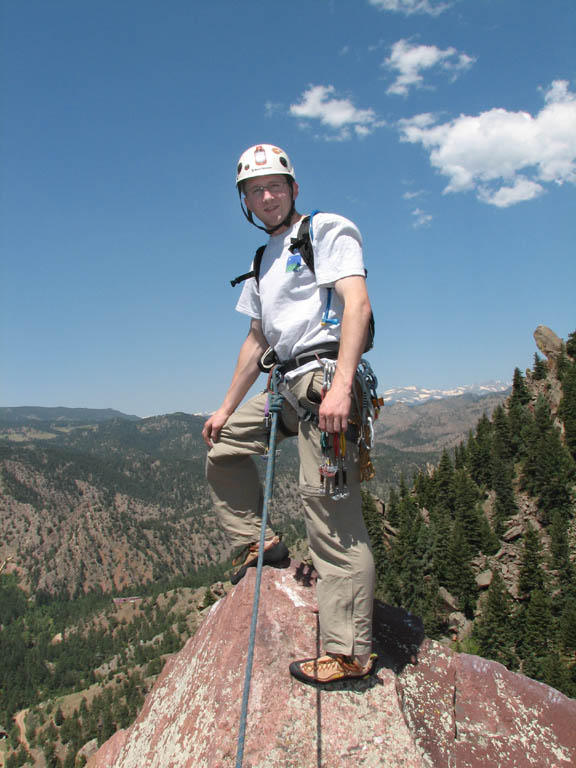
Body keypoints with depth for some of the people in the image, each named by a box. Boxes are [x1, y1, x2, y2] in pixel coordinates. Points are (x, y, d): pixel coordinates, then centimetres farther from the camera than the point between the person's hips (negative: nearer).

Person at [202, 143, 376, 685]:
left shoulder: (327, 230, 0)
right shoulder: (264, 263, 25)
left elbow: (357, 305, -15)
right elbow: (257, 340, 28)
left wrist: (340, 386, -28)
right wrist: (227, 407, 24)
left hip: (326, 376, -9)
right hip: (289, 386, 9)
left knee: (331, 515, -12)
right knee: (223, 444, 19)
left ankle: (349, 654, -6)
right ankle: (256, 542, 23)